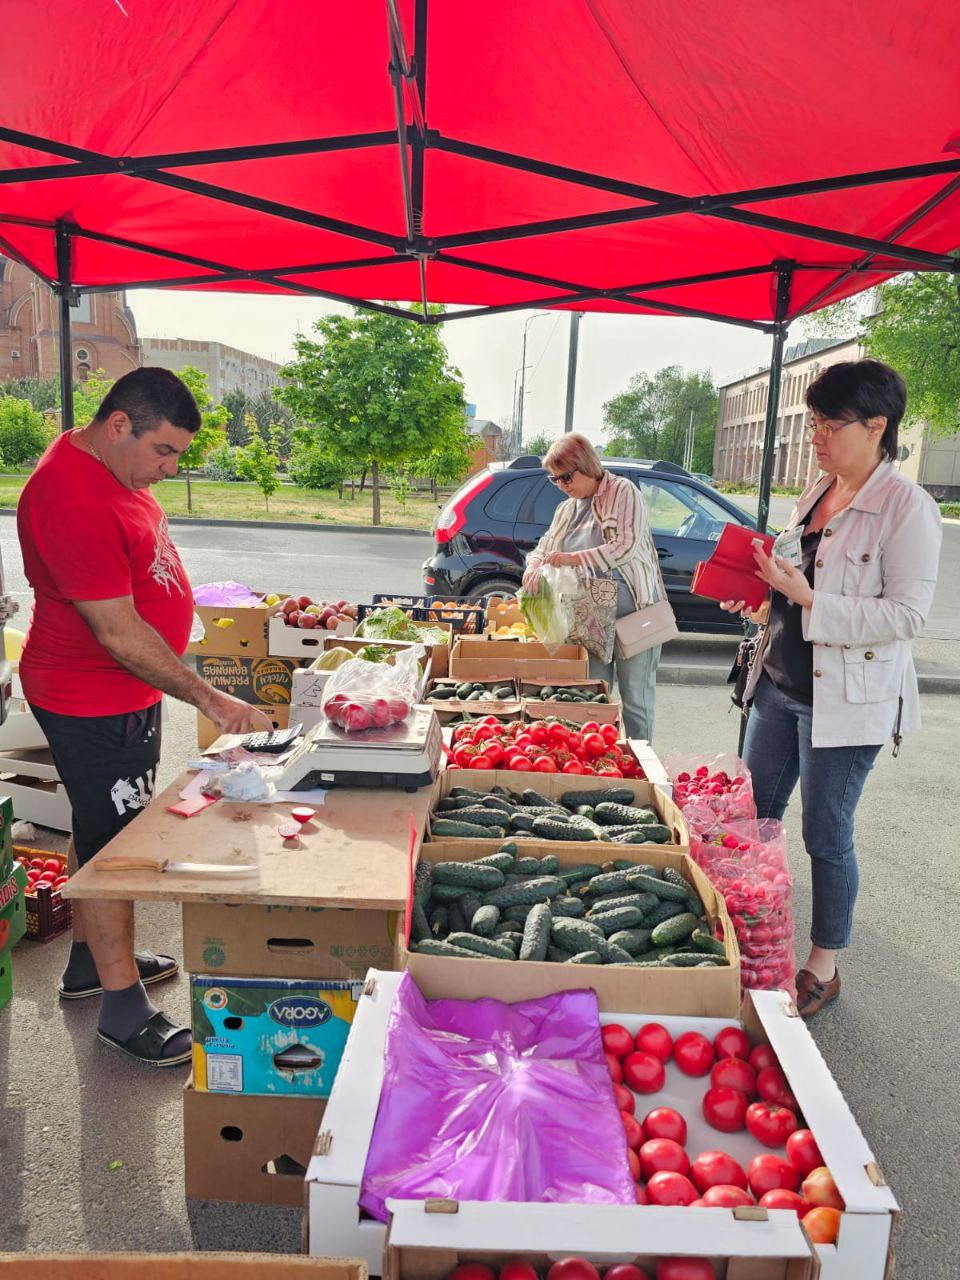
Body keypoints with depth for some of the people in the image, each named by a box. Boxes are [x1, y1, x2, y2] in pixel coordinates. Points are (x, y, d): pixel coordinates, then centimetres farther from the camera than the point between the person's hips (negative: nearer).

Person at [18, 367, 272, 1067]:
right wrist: (210, 699, -24)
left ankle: (94, 957, 39)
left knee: (104, 827, 21)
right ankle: (124, 1008, 16)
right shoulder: (73, 500, -27)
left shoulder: (112, 464, 5)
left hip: (126, 691, 10)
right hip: (94, 704, -10)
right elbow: (120, 634, -28)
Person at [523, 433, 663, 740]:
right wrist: (534, 568, -6)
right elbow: (544, 546, 18)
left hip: (633, 612, -6)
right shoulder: (567, 509, 15)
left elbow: (626, 547, -17)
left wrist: (573, 558, -22)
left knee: (635, 698, 0)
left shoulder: (623, 491, -6)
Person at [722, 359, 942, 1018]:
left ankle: (823, 968, 26)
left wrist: (807, 597, -26)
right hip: (780, 685, 7)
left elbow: (906, 615, -19)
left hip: (846, 702, -7)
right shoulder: (817, 493, 9)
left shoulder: (908, 506, -14)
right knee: (753, 817, 14)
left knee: (826, 835, 5)